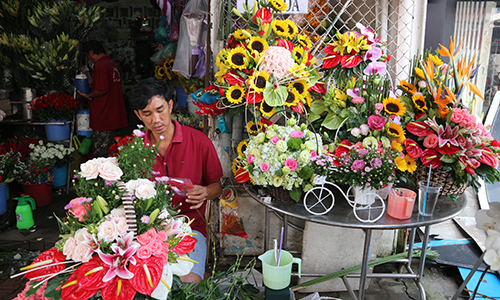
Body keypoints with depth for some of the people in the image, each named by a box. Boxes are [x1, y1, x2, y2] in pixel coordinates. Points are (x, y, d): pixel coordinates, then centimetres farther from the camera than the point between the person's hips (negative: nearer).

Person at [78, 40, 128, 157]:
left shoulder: (100, 65, -14)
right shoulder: (112, 64, 14)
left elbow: (102, 90, -21)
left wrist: (88, 96, -5)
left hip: (103, 119, -9)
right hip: (115, 117, 9)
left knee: (101, 155, -2)